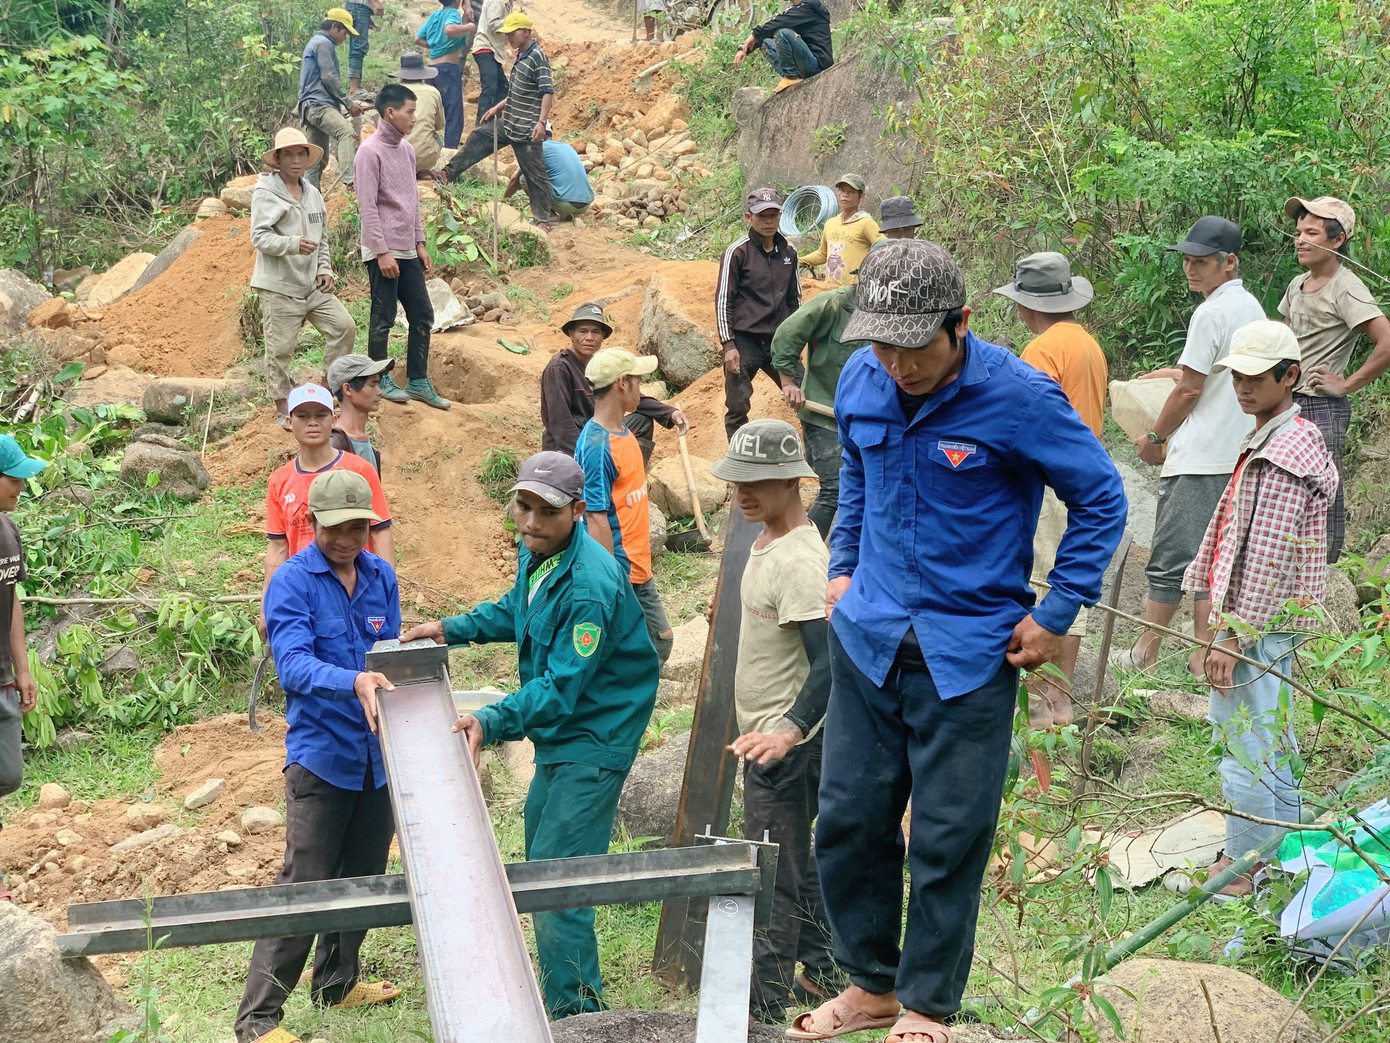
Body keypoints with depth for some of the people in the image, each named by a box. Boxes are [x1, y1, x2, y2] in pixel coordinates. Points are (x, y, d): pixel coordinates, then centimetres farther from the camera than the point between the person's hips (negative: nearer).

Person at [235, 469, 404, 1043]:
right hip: (322, 754, -6)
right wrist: (353, 682, -41)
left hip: (378, 753, 6)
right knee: (302, 885, -6)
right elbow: (293, 665, -25)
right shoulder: (292, 582, -13)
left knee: (362, 879, 17)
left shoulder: (381, 576, 6)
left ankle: (337, 981, 35)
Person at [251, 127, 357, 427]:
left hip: (313, 284, 6)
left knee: (344, 326, -1)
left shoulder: (313, 194, 14)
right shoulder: (265, 193, -7)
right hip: (278, 286, -6)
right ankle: (283, 410, 7)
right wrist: (294, 244, -31)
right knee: (280, 348, -3)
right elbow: (260, 236, -16)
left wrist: (325, 269, 9)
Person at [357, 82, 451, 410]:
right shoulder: (371, 152, -12)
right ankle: (381, 380, 12)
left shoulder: (407, 150, 13)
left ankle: (418, 381, 14)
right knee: (383, 318, 0)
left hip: (407, 251, 8)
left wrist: (420, 243, 15)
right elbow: (368, 206, -15)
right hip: (384, 251, -8)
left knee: (422, 315, 7)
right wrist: (382, 252, -18)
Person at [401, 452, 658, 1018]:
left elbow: (560, 687, -29)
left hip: (593, 742, -11)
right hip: (558, 738, 11)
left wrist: (491, 722, -36)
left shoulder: (590, 587, -28)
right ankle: (566, 998, 36)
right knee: (538, 863, 21)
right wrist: (452, 628, 16)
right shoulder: (535, 553, 2)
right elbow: (514, 612, 24)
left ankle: (576, 1014, -1)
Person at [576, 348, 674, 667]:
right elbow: (596, 520, -22)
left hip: (640, 569, 10)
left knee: (660, 640, 17)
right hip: (619, 572, -10)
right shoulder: (596, 444, -21)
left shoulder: (624, 433, 8)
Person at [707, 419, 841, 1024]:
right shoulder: (767, 540, 6)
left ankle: (763, 1009, 3)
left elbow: (829, 661, -31)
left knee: (772, 878, -4)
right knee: (794, 862, 21)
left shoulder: (799, 561, -25)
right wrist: (732, 605, 37)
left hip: (786, 742, -11)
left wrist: (792, 729, -42)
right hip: (765, 733, 11)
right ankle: (820, 973, 35)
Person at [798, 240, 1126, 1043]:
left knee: (949, 839, 4)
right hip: (868, 637, 5)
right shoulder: (861, 382, -1)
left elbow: (1102, 500, -6)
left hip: (969, 653, -5)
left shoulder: (1019, 398, -17)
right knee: (849, 819, 10)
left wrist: (1056, 616, -7)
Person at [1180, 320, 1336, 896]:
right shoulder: (1267, 441, 13)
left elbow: (1268, 560, -22)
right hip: (1259, 625, 11)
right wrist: (1222, 624, 19)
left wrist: (1233, 638, -20)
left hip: (1261, 626, -11)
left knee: (1250, 748, -3)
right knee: (1269, 746, 18)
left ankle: (1244, 868, 6)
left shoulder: (1284, 452, -19)